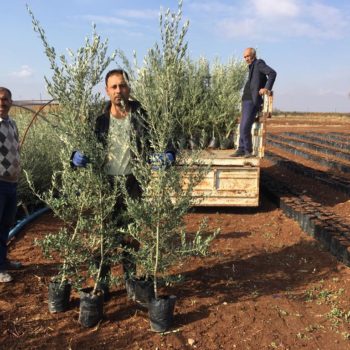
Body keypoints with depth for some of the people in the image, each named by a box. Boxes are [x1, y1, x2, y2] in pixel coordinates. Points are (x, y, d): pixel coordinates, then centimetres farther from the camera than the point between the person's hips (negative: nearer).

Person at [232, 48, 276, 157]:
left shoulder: (259, 63, -6)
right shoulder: (252, 66, 19)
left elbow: (272, 73, -19)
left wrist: (267, 88, -23)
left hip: (252, 101, -10)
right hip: (246, 100, 10)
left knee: (245, 127, -12)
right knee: (243, 127, 11)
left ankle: (248, 150, -1)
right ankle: (241, 150, 18)